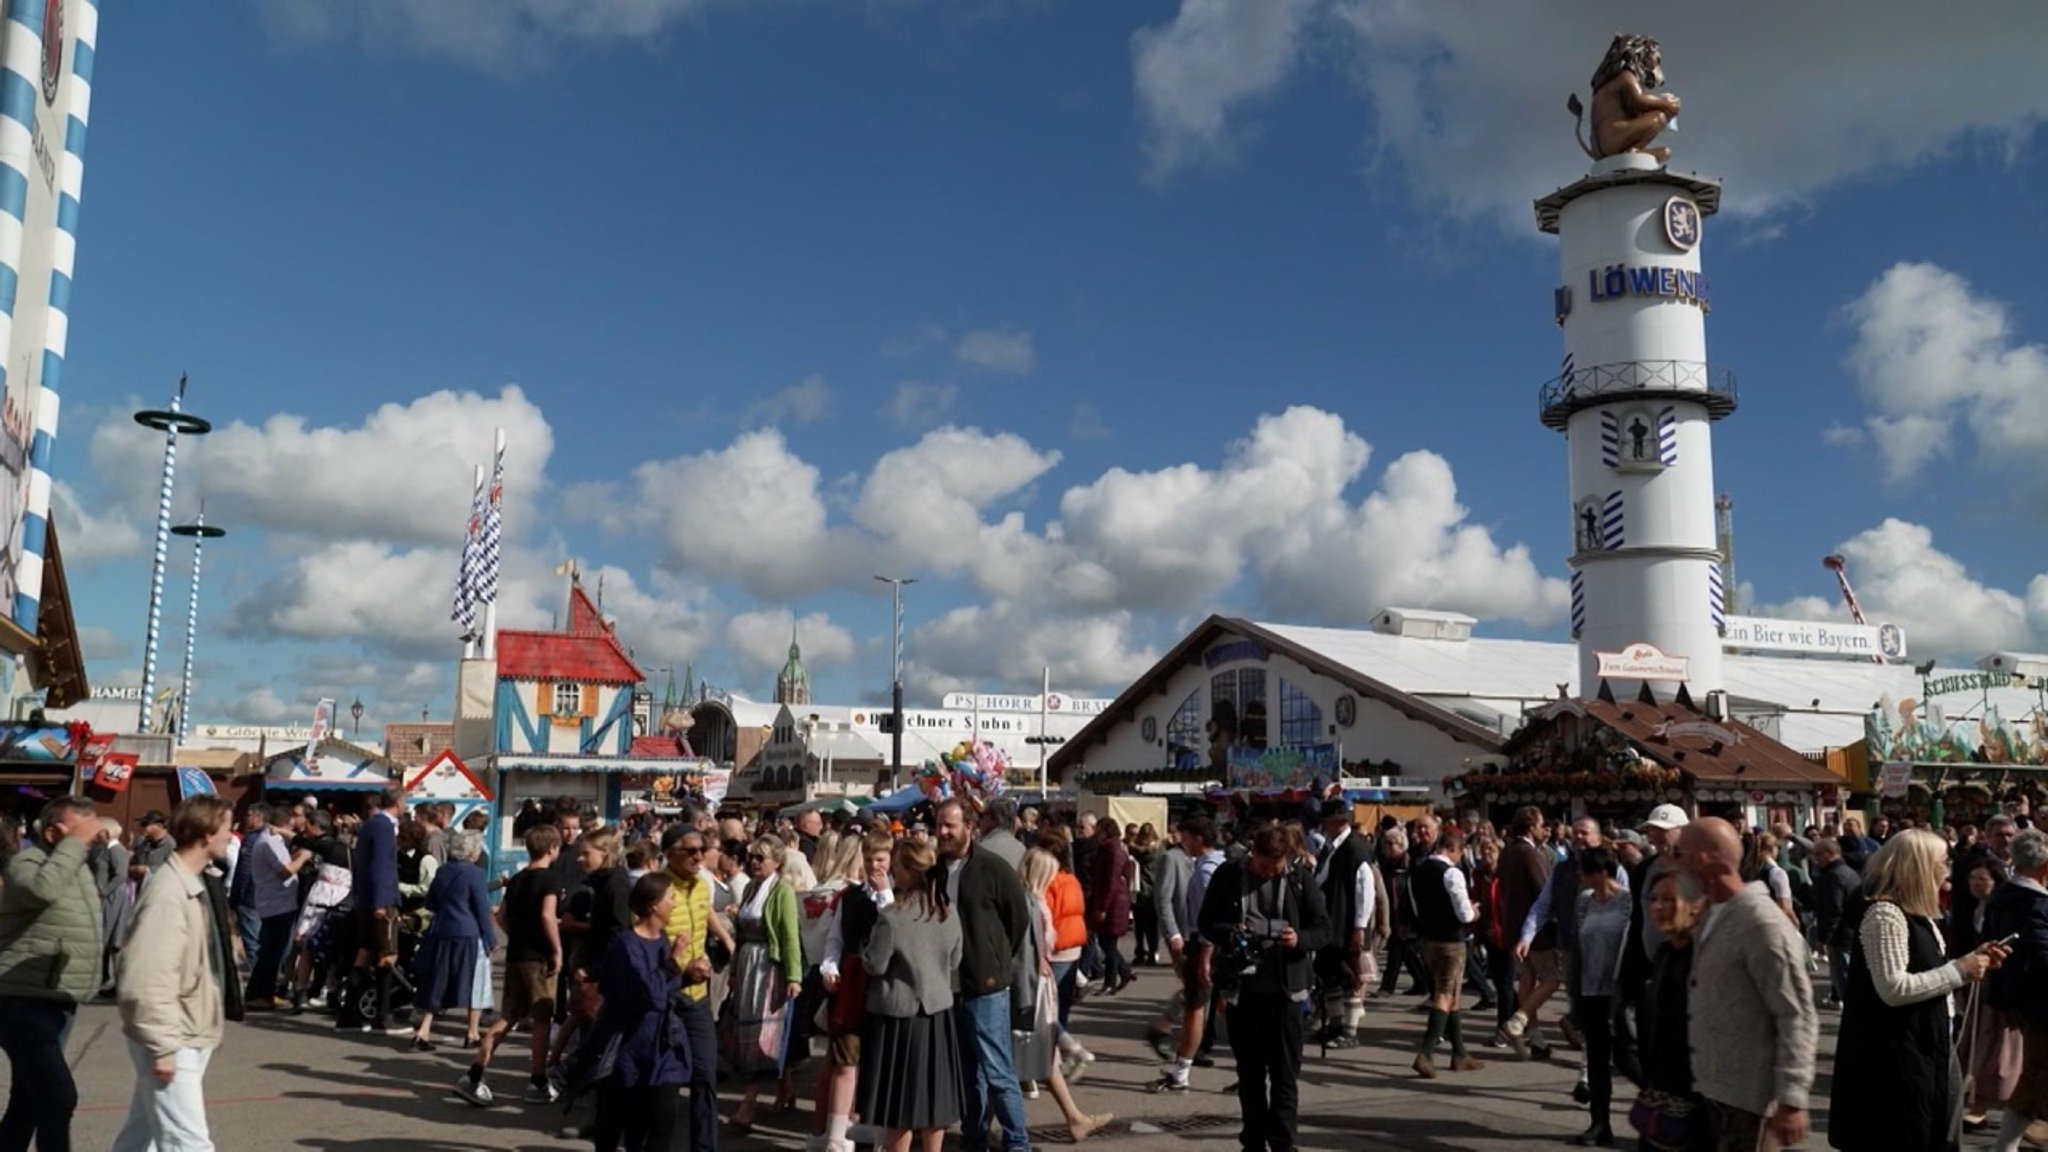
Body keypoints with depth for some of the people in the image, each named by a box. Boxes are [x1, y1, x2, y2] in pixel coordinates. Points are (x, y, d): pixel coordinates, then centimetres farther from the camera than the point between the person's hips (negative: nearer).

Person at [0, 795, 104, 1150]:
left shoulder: (77, 865, 11)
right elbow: (43, 888, -39)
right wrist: (75, 842, -31)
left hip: (56, 1001, 9)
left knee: (29, 1100, 18)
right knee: (59, 1097, -16)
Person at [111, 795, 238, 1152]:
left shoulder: (197, 883, 8)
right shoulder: (167, 893, -22)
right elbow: (146, 981, -26)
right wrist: (163, 1047, -23)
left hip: (190, 1037, 9)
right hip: (173, 1042, -9)